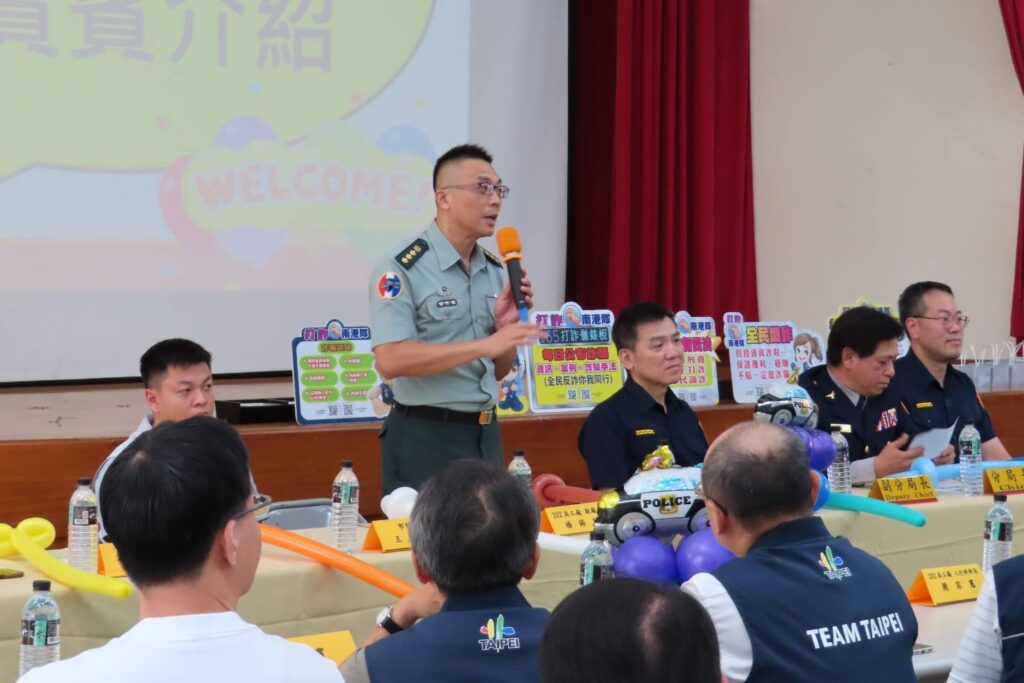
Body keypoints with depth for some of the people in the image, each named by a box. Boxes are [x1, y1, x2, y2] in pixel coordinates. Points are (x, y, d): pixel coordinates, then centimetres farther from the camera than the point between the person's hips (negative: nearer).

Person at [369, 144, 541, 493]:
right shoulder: (402, 269, -12)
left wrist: (505, 326, -5)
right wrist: (486, 345, -24)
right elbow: (391, 360, -23)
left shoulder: (494, 270, 10)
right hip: (425, 437, -7)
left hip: (485, 435, 7)